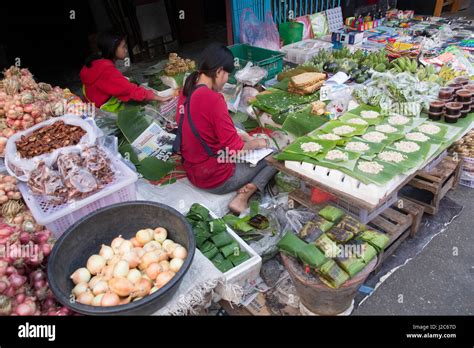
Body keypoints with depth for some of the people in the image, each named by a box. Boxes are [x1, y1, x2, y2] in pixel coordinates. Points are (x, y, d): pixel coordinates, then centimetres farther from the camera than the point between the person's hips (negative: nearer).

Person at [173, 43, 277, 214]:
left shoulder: (186, 92, 1)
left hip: (192, 171, 8)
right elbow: (234, 147, -22)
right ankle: (243, 197, -6)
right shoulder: (213, 99, -25)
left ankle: (243, 188, 6)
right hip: (216, 179, -8)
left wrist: (238, 136, 11)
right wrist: (258, 143, -3)